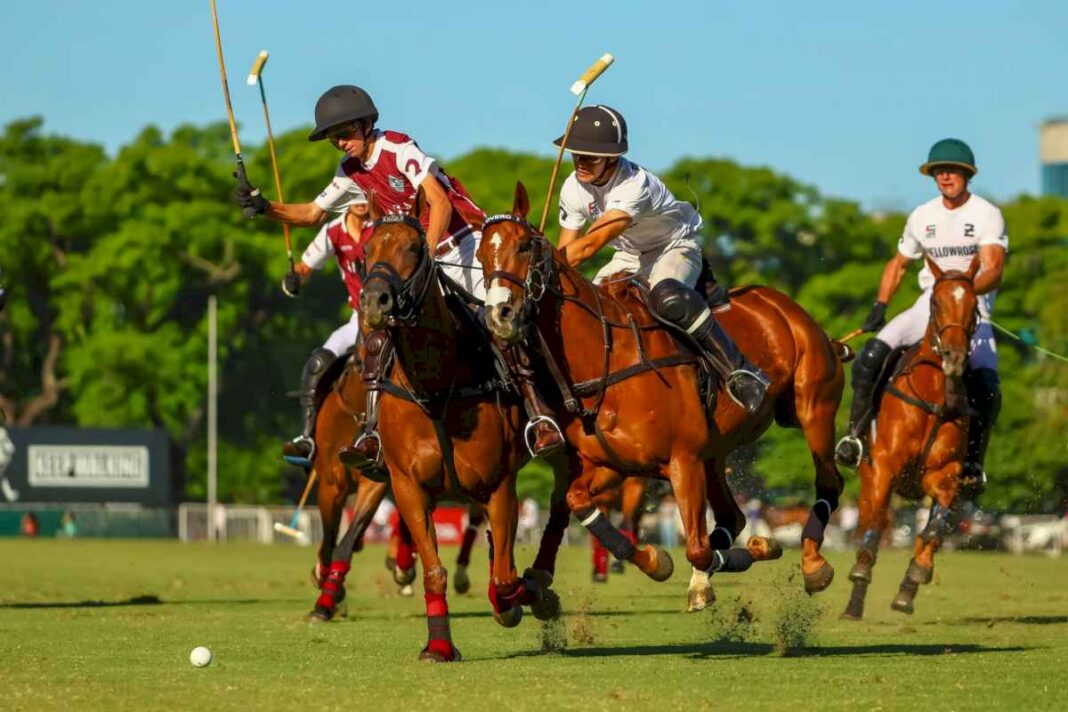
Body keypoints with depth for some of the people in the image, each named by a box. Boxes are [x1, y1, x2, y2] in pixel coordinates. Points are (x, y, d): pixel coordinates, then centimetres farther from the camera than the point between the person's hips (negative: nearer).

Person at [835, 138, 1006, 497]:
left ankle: (973, 463, -12)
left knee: (986, 383, -27)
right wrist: (880, 306, 9)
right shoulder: (922, 217, 9)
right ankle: (856, 437, -9)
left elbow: (993, 272, -18)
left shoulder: (987, 215, -5)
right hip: (930, 303, 4)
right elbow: (898, 265, 22)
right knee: (872, 355, -18)